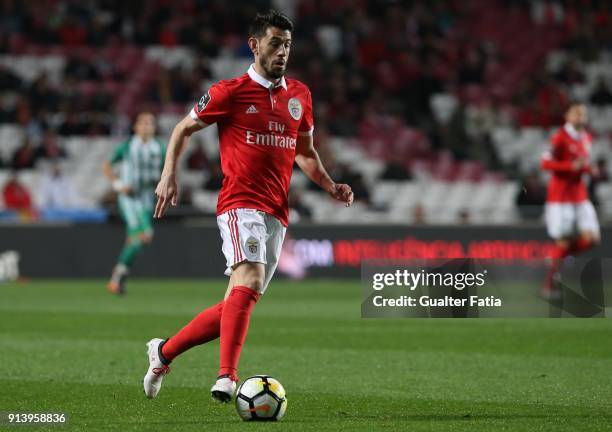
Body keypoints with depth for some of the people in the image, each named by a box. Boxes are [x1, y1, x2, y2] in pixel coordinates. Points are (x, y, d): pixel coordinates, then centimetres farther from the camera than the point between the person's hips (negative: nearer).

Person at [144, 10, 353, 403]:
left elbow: (305, 151, 28)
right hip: (241, 204, -6)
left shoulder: (300, 95, 16)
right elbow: (184, 129, 10)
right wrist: (169, 175, -3)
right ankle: (226, 378, -38)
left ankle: (164, 351, 24)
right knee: (249, 279, -29)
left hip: (277, 213, 6)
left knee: (236, 305, 6)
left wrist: (331, 186, 13)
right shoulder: (231, 91, -1)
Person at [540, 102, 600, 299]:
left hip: (580, 196, 7)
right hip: (560, 196, -7)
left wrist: (588, 168, 3)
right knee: (563, 243, -7)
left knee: (591, 238, -6)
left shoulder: (586, 138, 11)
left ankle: (556, 258, 18)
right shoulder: (560, 138, -13)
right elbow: (546, 163, -17)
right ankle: (548, 286, 7)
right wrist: (572, 166, -24)